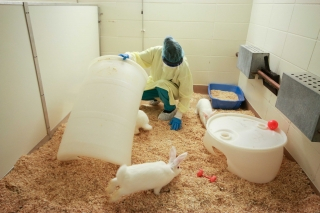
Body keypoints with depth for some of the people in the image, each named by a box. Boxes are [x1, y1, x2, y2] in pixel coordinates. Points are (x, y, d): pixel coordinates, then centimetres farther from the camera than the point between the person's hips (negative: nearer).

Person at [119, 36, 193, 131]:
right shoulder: (156, 51, -28)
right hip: (155, 84, 4)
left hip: (173, 89, -4)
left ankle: (171, 109, -7)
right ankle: (156, 98, 18)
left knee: (162, 85, -37)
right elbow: (139, 57, -19)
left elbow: (186, 94, -28)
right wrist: (129, 56, -44)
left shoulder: (184, 67, -34)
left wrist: (178, 115, -34)